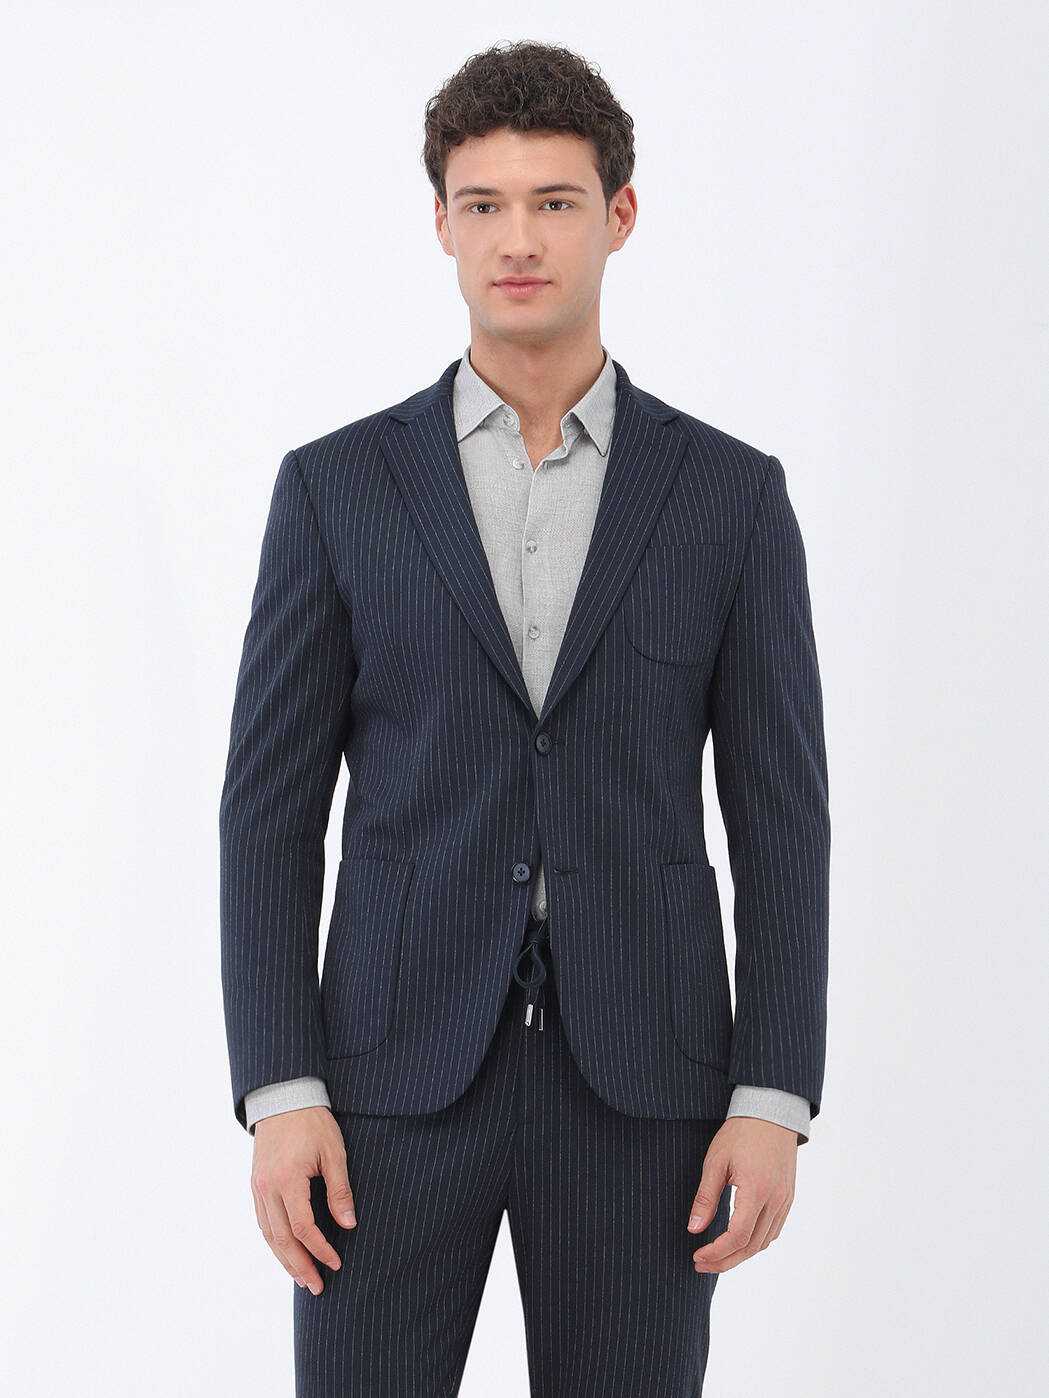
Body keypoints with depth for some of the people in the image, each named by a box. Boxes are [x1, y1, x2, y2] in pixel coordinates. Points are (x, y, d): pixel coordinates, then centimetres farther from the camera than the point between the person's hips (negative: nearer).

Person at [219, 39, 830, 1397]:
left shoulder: (731, 494, 4)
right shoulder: (336, 486, 3)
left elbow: (780, 815, 2)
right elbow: (270, 808, 1)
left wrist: (774, 1098, -6)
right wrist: (278, 1094, -8)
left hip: (642, 1079, 0)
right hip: (401, 1073, 0)